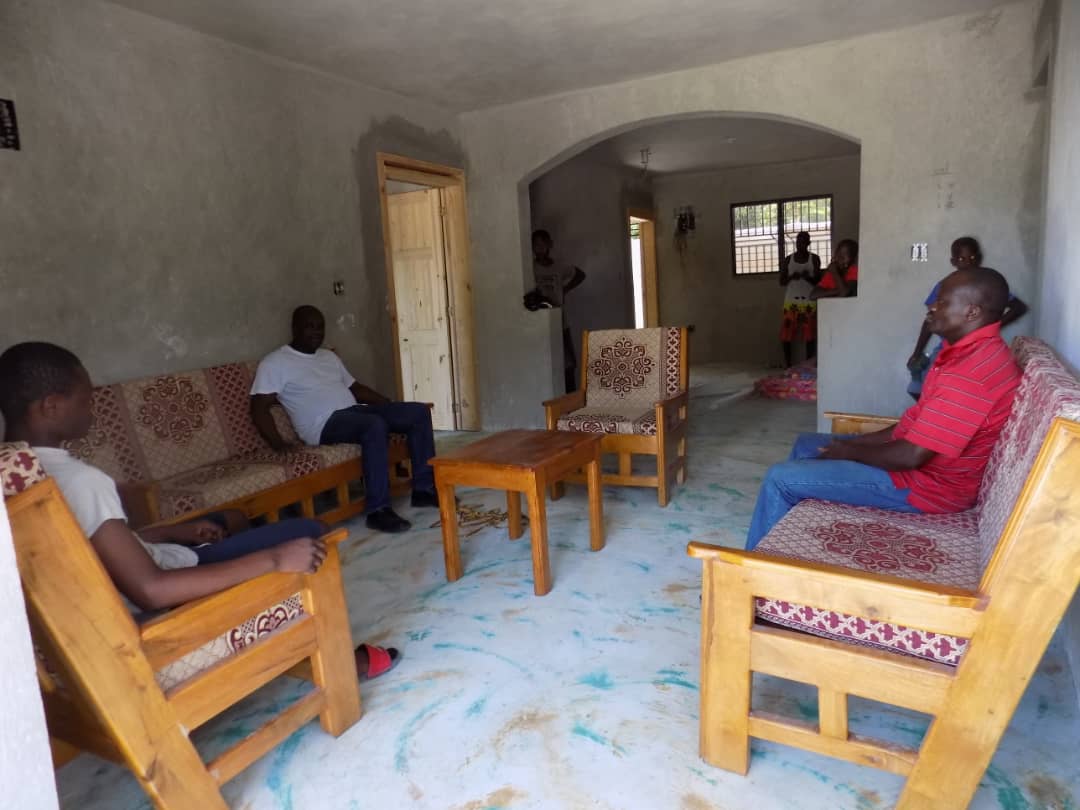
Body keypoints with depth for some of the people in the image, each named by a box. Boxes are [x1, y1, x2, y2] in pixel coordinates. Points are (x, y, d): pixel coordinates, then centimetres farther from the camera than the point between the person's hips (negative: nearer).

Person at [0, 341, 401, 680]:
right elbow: (150, 591, -37)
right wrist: (274, 559, -35)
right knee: (307, 535, -5)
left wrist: (175, 531, 15)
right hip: (164, 605, -10)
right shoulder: (79, 480, -31)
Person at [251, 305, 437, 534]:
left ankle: (423, 489, -4)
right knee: (375, 425, -38)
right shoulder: (275, 363, 1)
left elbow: (355, 388, 27)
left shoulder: (329, 356, 23)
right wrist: (279, 445, -19)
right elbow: (259, 409, -6)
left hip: (355, 411, 8)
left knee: (419, 412, -6)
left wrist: (393, 407, 15)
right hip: (326, 423, -8)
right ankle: (378, 510, -32)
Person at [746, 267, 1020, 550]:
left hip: (928, 483, -11)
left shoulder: (972, 370, -28)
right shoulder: (972, 351, 6)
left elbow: (911, 455, -28)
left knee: (780, 478, -13)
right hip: (925, 462, 11)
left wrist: (850, 451, -11)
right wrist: (854, 442, 5)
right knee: (806, 444, 19)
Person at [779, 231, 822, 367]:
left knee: (810, 335, -2)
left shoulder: (815, 259, 3)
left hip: (810, 302, -1)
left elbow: (818, 281, 1)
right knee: (786, 334, -2)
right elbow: (781, 282, 5)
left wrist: (807, 277, -19)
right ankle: (787, 364, 11)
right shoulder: (788, 260, 6)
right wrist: (791, 277, -16)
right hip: (791, 301, 1)